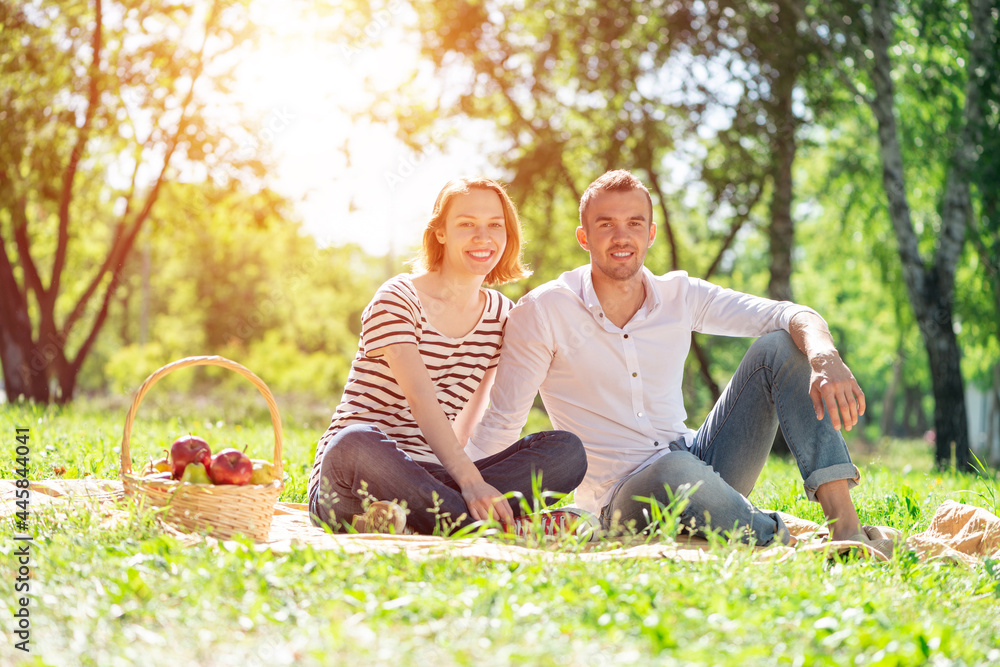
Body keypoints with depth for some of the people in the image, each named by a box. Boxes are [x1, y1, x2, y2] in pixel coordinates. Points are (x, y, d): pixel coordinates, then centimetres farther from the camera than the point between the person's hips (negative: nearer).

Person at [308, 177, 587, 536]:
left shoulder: (502, 315, 12)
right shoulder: (398, 299, -6)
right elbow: (422, 399, -21)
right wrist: (469, 480, -34)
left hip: (428, 477, 6)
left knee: (567, 449, -16)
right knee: (357, 443, -42)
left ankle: (407, 515, -33)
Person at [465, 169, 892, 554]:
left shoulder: (680, 296, 5)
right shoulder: (542, 312, -5)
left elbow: (790, 316, -6)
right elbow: (500, 423, -5)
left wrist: (825, 359, -28)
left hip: (700, 465, 5)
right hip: (620, 499, -5)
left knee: (781, 348, -12)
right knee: (676, 470, -42)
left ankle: (844, 524, -24)